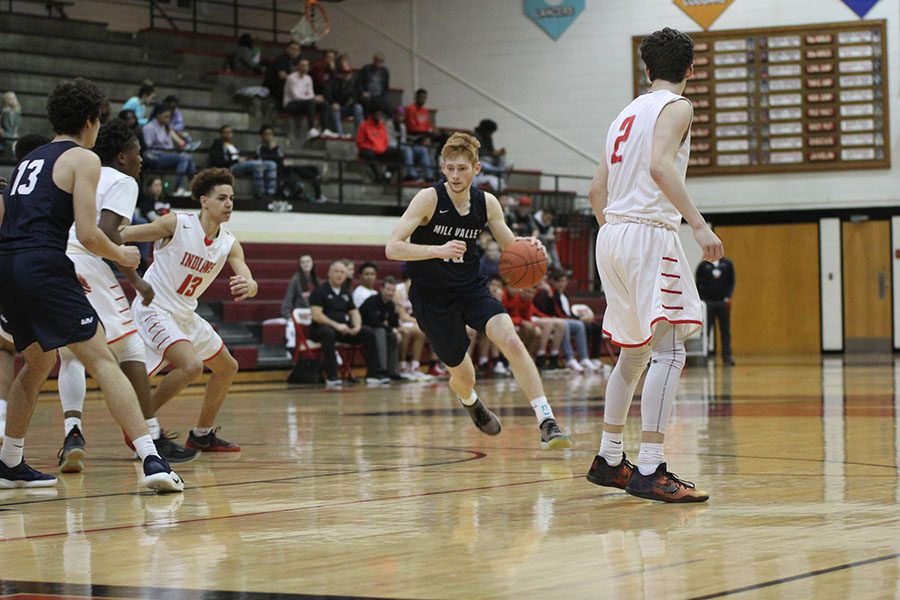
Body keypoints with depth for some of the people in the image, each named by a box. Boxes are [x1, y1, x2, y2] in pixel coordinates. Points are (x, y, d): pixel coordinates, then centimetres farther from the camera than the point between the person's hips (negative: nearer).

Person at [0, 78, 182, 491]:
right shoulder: (83, 159, 3)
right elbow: (87, 233, -7)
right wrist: (121, 256, 11)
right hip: (43, 266, -8)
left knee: (39, 362, 26)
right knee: (102, 362, -10)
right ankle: (151, 460, -21)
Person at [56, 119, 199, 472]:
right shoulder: (122, 181, 5)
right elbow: (106, 231, -11)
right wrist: (134, 278, -7)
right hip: (85, 262, -7)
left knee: (70, 354, 12)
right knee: (130, 350, 3)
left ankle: (73, 432, -11)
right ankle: (153, 439, 3)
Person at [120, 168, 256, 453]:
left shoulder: (229, 244, -1)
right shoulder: (177, 224, -17)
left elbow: (250, 284, -14)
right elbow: (122, 234, -15)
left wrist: (248, 286, -38)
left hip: (185, 315, 8)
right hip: (154, 309, -8)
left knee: (227, 368, 17)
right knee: (191, 365, -28)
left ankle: (203, 435, 30)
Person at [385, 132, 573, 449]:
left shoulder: (486, 203, -5)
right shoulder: (429, 199, -18)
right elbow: (392, 248, -24)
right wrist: (439, 250, -38)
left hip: (471, 289, 3)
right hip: (432, 297, -2)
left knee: (511, 341, -23)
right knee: (463, 375, 6)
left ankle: (546, 423, -25)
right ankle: (470, 401, 46)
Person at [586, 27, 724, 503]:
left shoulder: (628, 113, 21)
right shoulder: (676, 106, -2)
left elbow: (597, 189, 21)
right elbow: (660, 165, -21)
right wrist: (699, 224, -25)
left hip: (612, 233, 9)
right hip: (649, 234, -9)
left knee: (634, 353, 19)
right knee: (668, 352, -12)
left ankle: (608, 460, 25)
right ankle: (649, 471, -21)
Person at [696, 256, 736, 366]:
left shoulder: (727, 264, 8)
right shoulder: (703, 266, 4)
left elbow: (732, 282, 8)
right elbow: (698, 284, 4)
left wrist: (728, 297, -4)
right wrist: (701, 300, -6)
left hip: (723, 302, 1)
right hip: (708, 302, -1)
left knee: (725, 331, 1)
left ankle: (727, 356, 4)